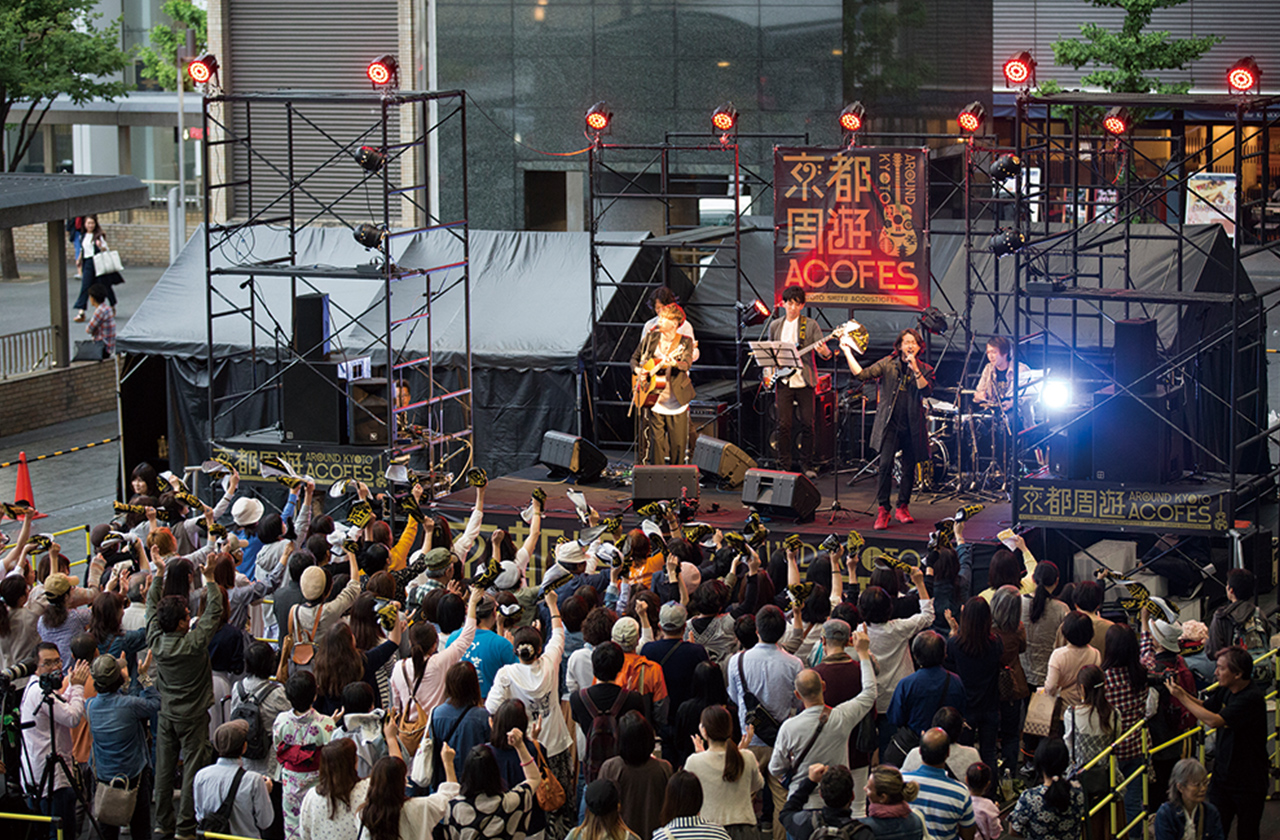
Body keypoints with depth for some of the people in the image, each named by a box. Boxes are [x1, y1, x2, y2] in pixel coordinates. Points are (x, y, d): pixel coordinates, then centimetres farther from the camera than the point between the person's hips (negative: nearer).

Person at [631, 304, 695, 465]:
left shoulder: (685, 342, -2)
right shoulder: (650, 338, 6)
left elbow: (687, 364, -19)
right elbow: (635, 358, 17)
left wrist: (674, 364, -40)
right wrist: (637, 370, -3)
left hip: (676, 400, -2)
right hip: (654, 399, 2)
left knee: (678, 443, 1)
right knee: (656, 440, 1)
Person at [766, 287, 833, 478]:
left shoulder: (811, 325, 1)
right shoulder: (775, 326, 10)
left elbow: (823, 351, -5)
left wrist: (824, 351, -29)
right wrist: (768, 373, 3)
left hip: (804, 381, -2)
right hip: (784, 382, 2)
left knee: (807, 424, 0)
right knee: (784, 425, -2)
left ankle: (807, 464, 13)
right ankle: (784, 466, 7)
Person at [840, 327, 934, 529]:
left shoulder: (925, 370, 6)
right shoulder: (888, 364, 5)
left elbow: (926, 391, -10)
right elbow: (862, 374, -3)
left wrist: (915, 369, -18)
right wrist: (848, 352, -6)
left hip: (912, 425, 2)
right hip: (890, 422, -1)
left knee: (909, 467, 7)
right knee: (886, 464, -12)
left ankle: (902, 508, 23)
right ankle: (883, 510, -6)